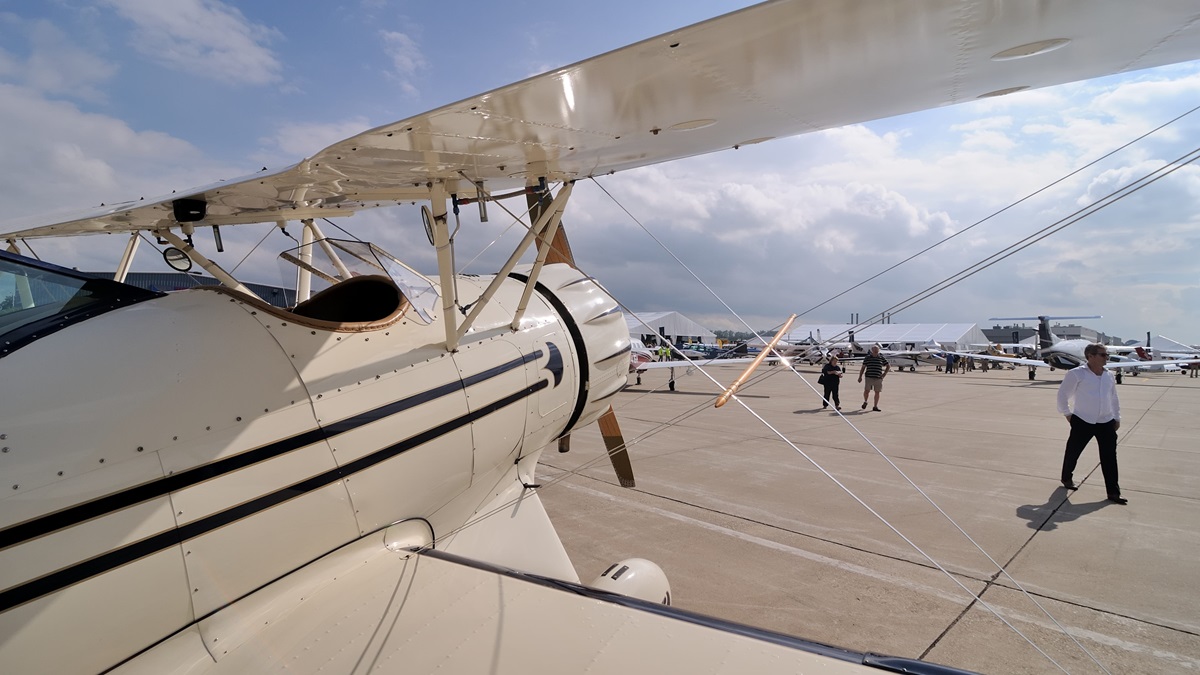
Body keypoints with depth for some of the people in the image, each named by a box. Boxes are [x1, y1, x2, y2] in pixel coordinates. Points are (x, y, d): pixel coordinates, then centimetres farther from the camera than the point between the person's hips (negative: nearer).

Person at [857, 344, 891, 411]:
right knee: (866, 391, -10)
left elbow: (888, 366, 18)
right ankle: (865, 402, 19)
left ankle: (875, 407, 14)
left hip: (878, 378, 2)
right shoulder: (867, 358, 4)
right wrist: (860, 377, 2)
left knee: (877, 392, 4)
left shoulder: (881, 358, 7)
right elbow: (863, 368, 7)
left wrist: (885, 373, 6)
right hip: (869, 377, -2)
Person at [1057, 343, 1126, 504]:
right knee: (1073, 451, 9)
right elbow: (1063, 394, -4)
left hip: (1106, 422, 4)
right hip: (1082, 422, -4)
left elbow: (1113, 398, 18)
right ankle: (1067, 478, 33)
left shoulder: (1109, 376, 8)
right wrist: (1067, 413, -4)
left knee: (1110, 457, 1)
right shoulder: (1077, 374, -10)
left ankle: (1113, 492, 6)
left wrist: (1117, 417, 16)